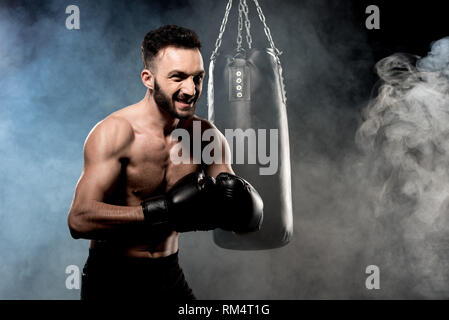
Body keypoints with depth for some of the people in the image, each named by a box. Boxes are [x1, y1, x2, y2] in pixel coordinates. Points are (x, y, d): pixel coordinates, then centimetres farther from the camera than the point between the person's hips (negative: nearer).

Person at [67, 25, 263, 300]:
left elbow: (245, 223, 2)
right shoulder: (114, 132, -18)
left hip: (169, 277, 5)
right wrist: (165, 210, -30)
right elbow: (80, 219, -27)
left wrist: (235, 202, -21)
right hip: (112, 280, -4)